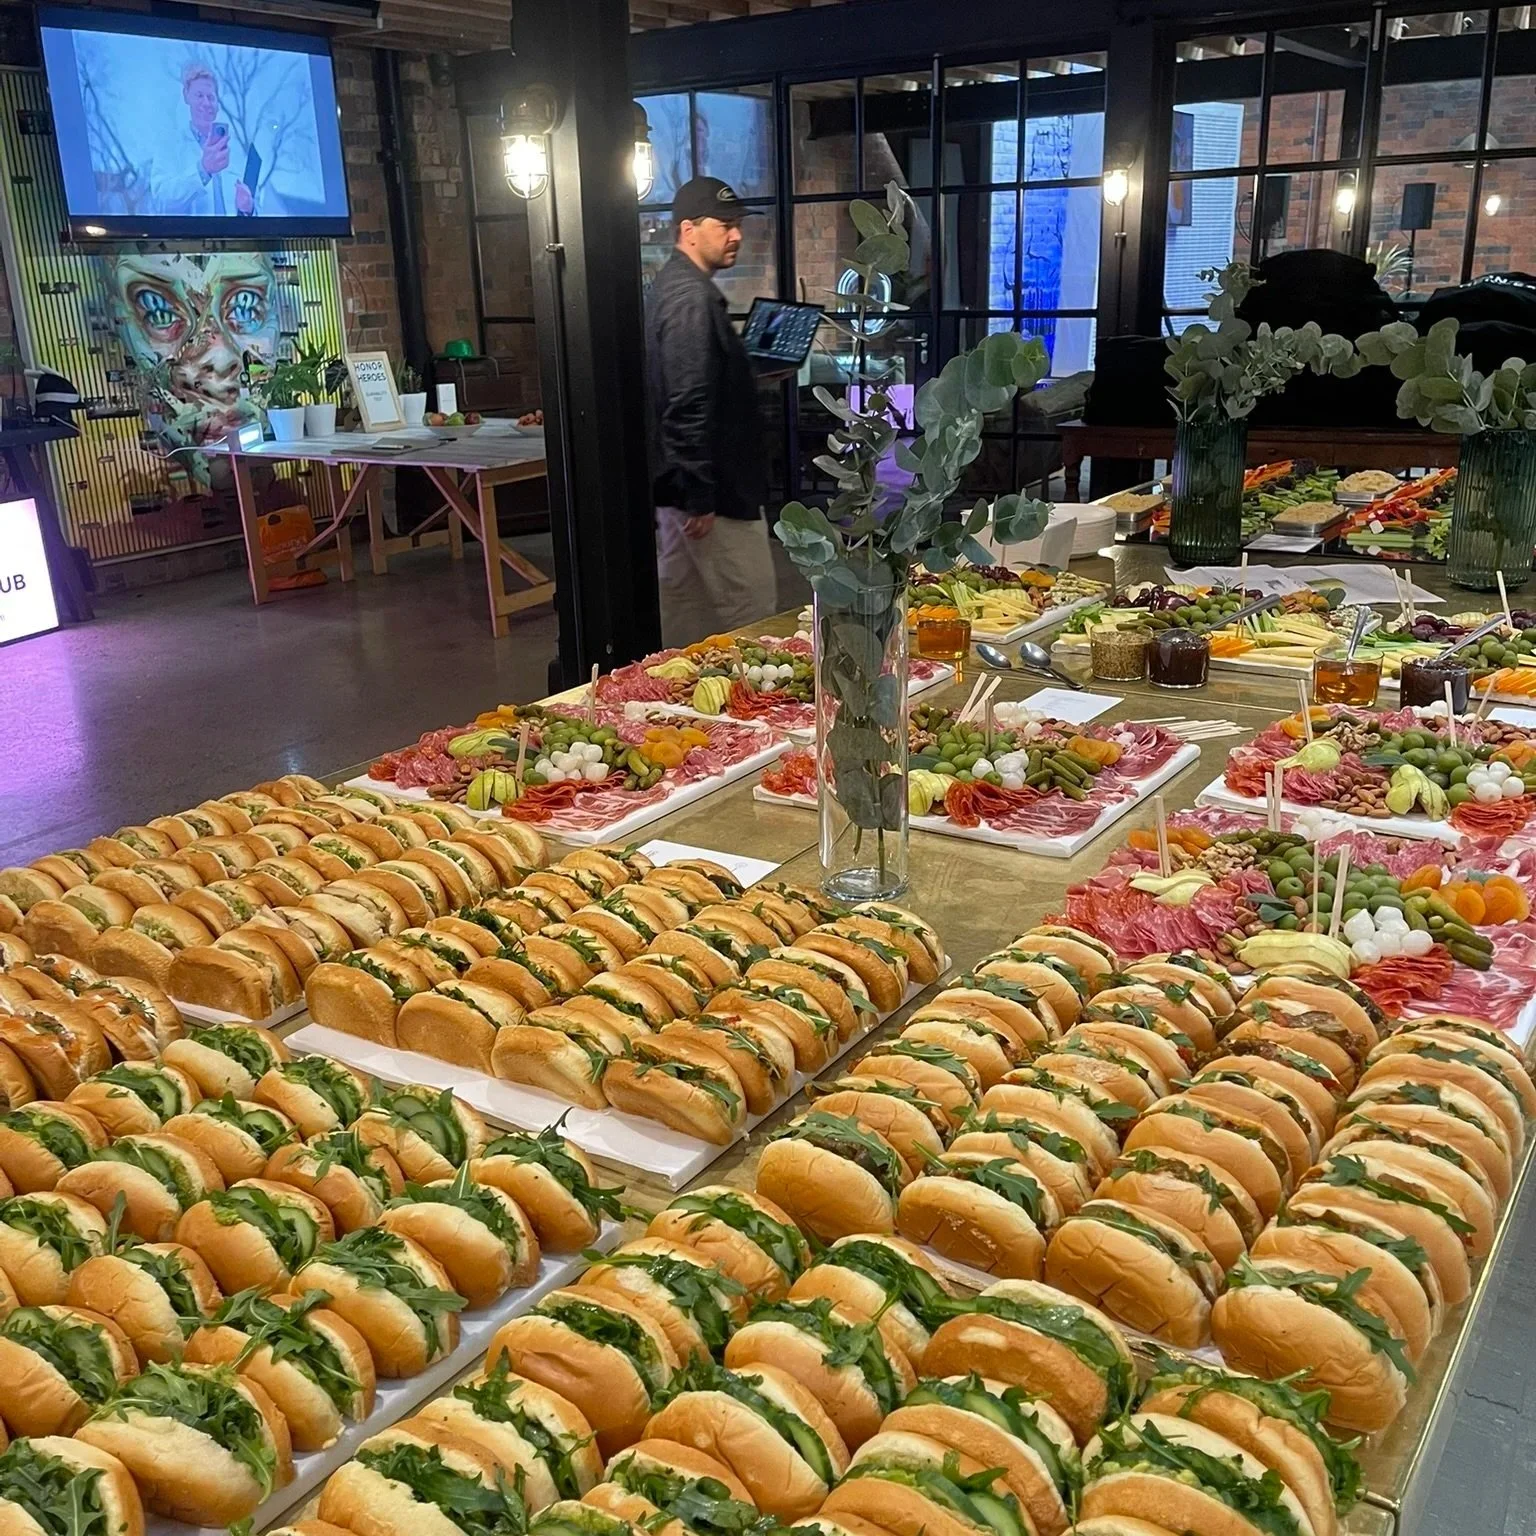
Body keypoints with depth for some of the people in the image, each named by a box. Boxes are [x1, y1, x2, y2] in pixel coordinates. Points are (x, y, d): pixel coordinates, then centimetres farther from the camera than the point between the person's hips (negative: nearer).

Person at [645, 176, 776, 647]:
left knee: (684, 613, 16)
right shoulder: (693, 298, -17)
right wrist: (701, 497, -23)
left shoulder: (672, 287, 15)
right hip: (712, 490, -11)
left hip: (677, 485, 11)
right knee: (751, 621, -4)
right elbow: (690, 406, -24)